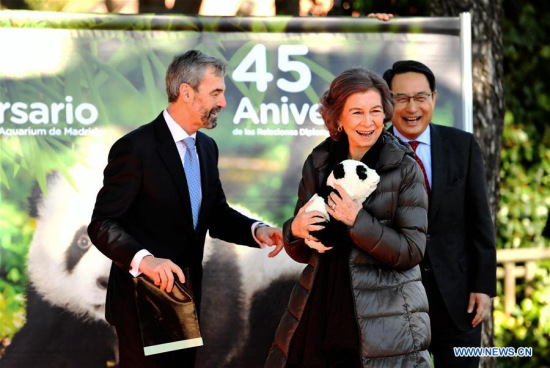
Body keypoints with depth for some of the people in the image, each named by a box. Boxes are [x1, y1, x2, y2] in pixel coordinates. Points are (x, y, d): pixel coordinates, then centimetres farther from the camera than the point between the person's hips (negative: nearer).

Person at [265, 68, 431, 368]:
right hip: (319, 314, 4)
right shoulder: (318, 163, 6)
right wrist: (296, 231, -9)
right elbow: (301, 253, 13)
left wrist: (357, 221, -20)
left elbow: (412, 252, -9)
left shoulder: (405, 169, -5)